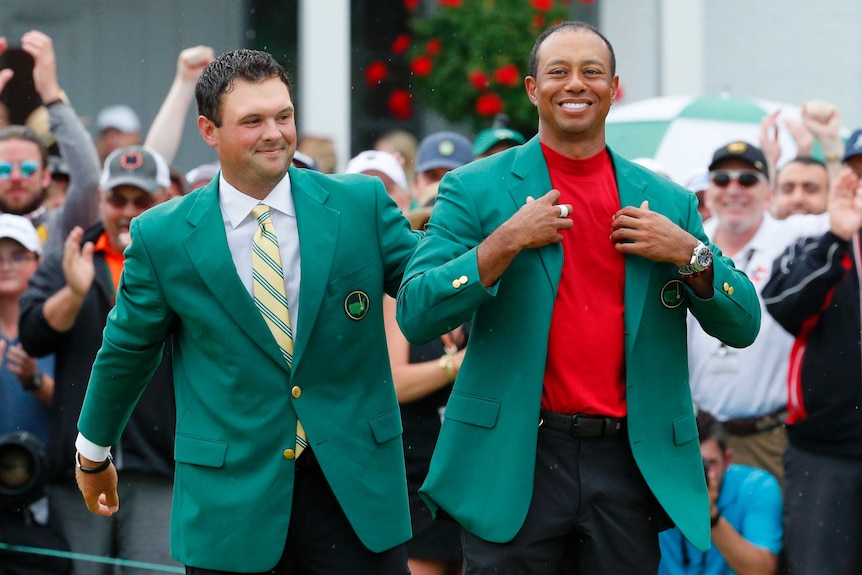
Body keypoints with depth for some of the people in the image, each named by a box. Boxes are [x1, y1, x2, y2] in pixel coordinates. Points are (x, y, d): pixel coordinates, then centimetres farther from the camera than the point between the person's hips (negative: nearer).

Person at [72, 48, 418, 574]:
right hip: (229, 488, -1)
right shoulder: (162, 237, -1)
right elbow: (127, 349, 11)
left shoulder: (361, 204, 1)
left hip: (356, 483, 1)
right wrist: (94, 452, 22)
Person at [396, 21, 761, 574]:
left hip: (630, 465, 3)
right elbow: (415, 317, -6)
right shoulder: (475, 190, 3)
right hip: (516, 461, -2)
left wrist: (690, 254, -7)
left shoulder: (667, 201, 11)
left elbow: (743, 328, 10)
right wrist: (504, 243, -15)